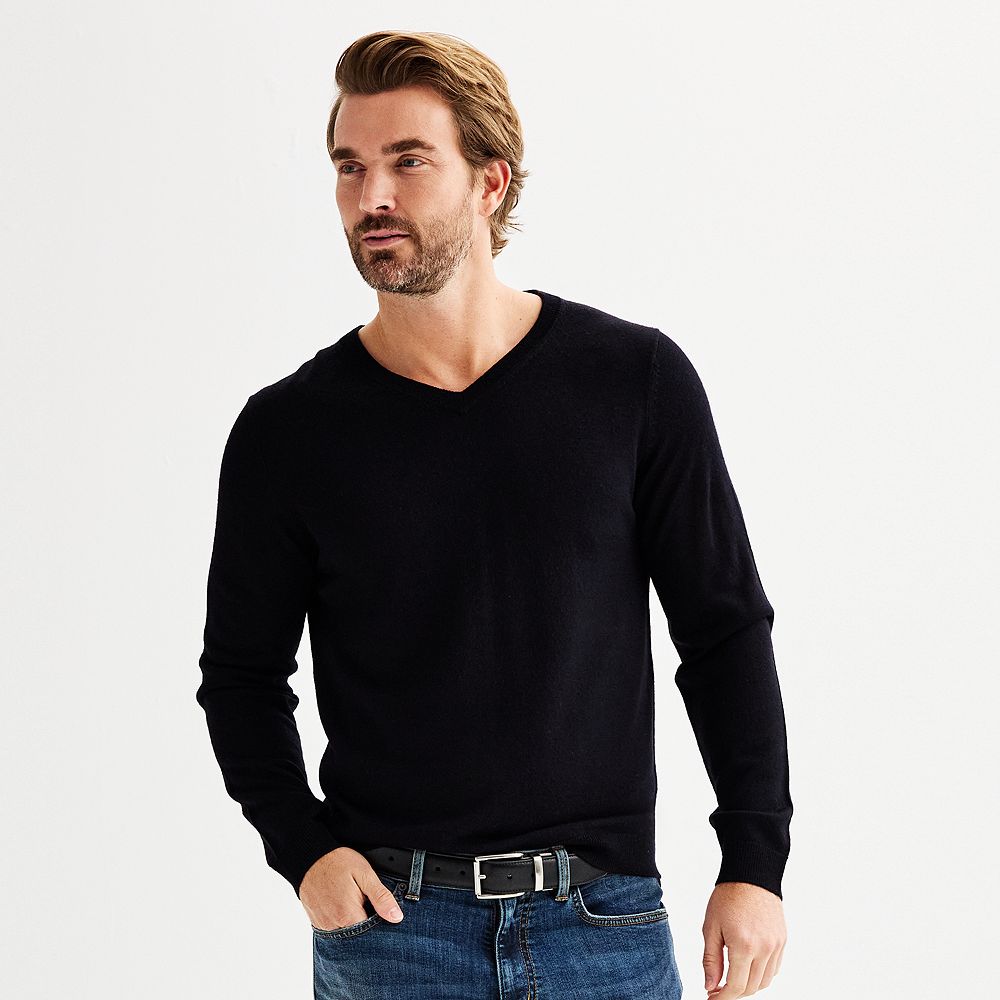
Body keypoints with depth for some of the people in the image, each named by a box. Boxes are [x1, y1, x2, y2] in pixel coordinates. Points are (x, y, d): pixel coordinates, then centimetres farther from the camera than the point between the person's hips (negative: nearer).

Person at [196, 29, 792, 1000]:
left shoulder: (636, 380, -3)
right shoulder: (287, 430, -2)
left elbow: (724, 632, 2)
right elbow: (243, 672, 8)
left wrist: (755, 862, -2)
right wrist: (303, 848, -7)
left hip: (605, 919, 0)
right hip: (388, 921, 0)